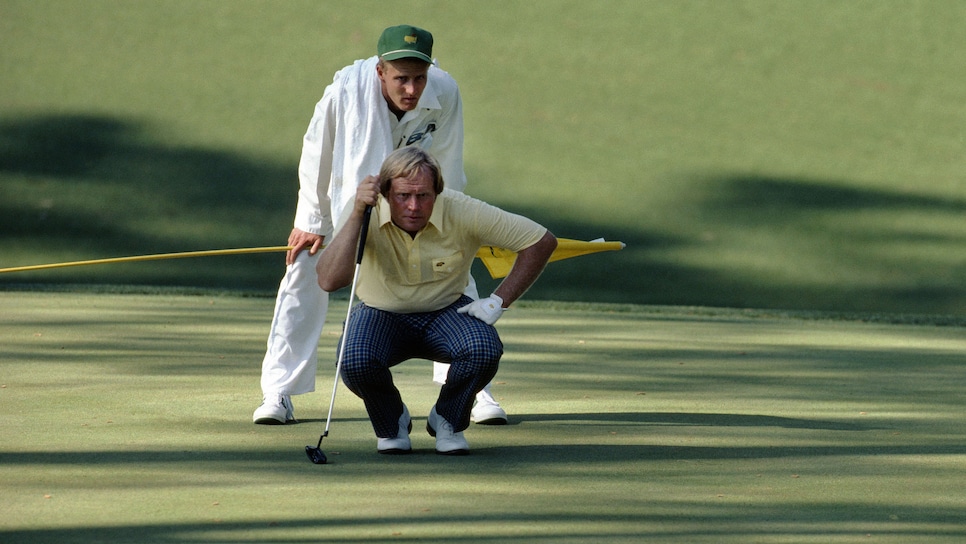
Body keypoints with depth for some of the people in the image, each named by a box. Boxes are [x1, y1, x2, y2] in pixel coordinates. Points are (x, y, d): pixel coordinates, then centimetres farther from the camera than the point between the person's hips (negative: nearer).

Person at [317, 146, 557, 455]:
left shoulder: (462, 213, -22)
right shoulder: (367, 217, -23)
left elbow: (542, 242, -13)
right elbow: (328, 281, -37)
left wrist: (498, 302, -16)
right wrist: (357, 215, -42)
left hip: (445, 312, 1)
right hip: (381, 314, -1)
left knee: (484, 350, -31)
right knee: (355, 361, -33)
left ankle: (447, 421, 2)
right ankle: (392, 424, 3)